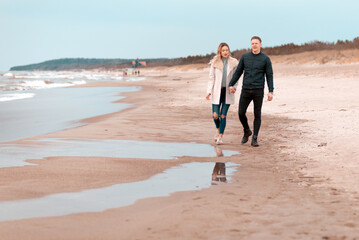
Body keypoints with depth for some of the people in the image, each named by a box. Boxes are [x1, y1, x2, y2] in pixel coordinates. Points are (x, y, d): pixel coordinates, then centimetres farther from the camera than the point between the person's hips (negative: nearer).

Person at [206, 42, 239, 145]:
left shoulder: (233, 62, 3)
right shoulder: (215, 62, 2)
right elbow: (211, 78, 3)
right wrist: (209, 91, -4)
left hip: (228, 92, 0)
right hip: (217, 91, 0)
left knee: (223, 115, -3)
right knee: (215, 115, -4)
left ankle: (220, 136, 7)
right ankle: (218, 129, 27)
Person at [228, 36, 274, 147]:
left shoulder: (265, 59, 0)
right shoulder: (245, 57, 7)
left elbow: (269, 75, -1)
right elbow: (238, 71, 12)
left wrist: (271, 91, -10)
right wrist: (231, 85, 3)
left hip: (258, 91, -2)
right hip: (246, 90, 2)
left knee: (257, 115, 0)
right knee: (241, 113, 0)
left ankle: (254, 139, 8)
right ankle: (247, 131, 26)